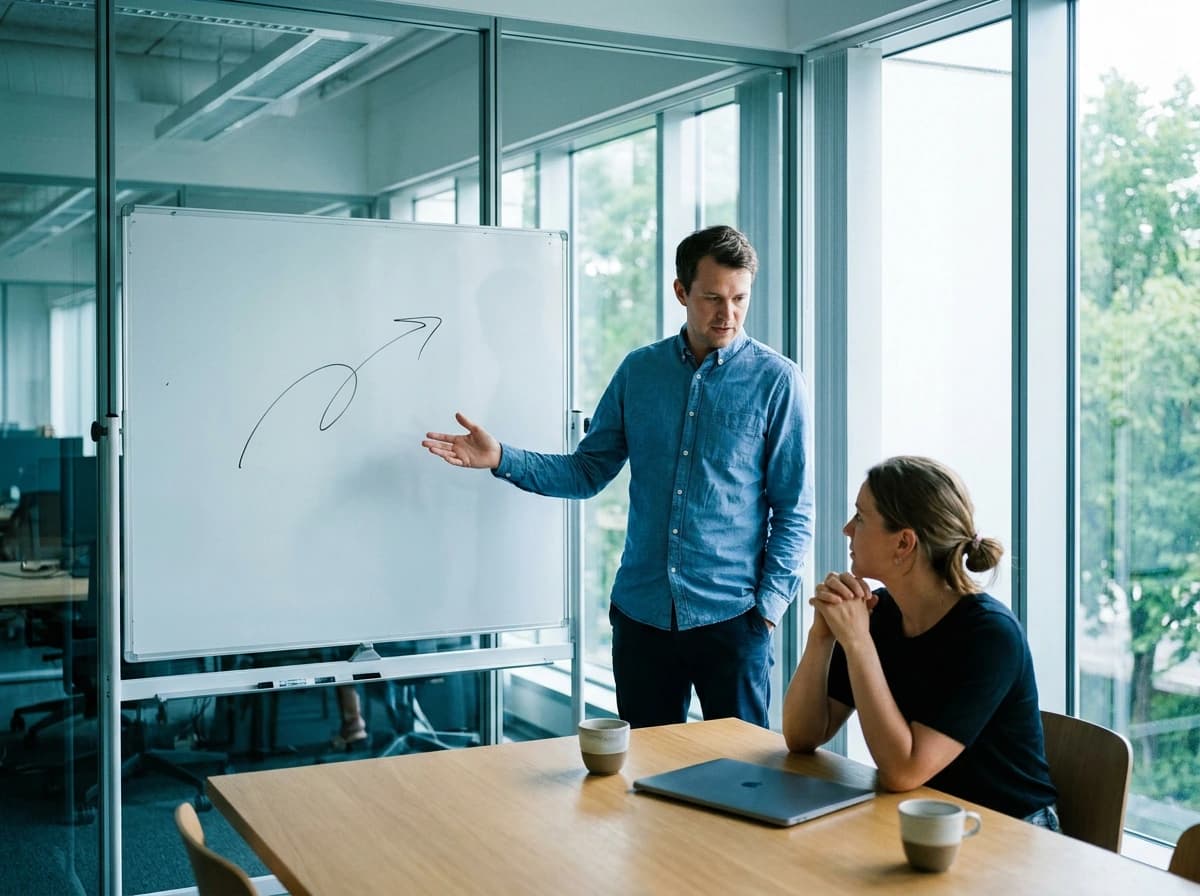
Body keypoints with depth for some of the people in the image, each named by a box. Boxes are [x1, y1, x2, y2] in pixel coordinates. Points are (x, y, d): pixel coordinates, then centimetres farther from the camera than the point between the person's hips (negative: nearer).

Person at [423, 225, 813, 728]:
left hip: (729, 617, -3)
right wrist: (500, 459, -5)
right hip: (641, 612, 3)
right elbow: (586, 472, 8)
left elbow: (794, 511, -3)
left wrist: (769, 605, -10)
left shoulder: (775, 379, -4)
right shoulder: (639, 370, 6)